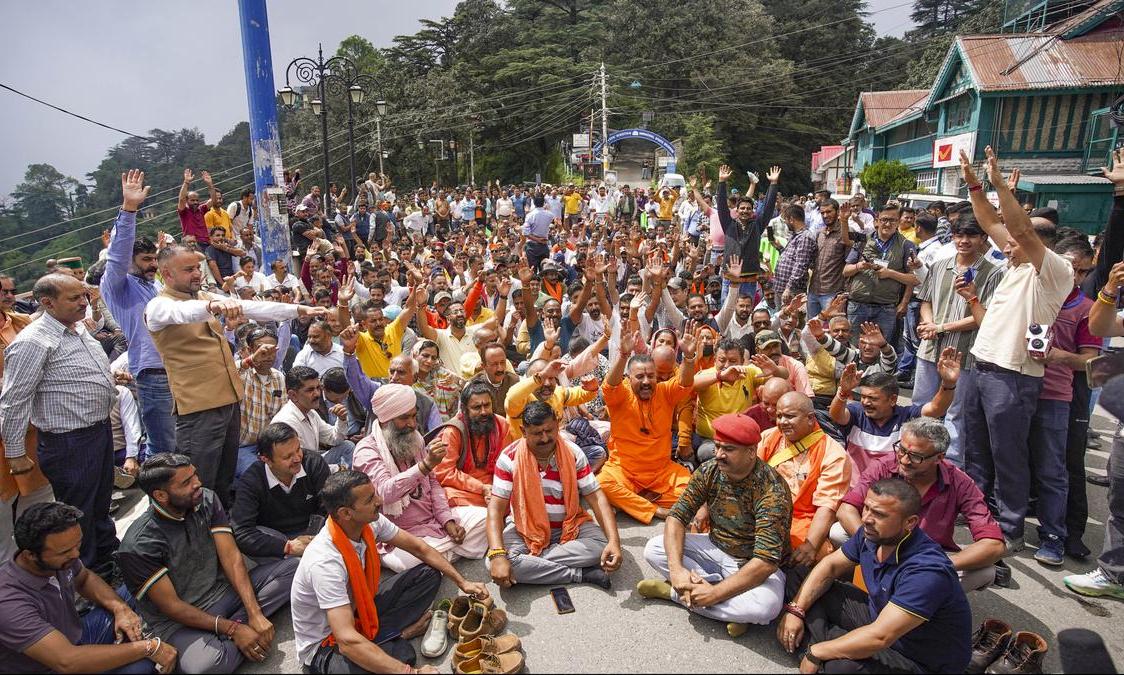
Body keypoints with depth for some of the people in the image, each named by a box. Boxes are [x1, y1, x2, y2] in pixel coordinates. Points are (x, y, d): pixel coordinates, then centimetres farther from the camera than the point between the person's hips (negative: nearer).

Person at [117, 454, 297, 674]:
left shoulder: (207, 500, -5)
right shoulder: (138, 545, -19)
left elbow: (231, 556, -8)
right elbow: (170, 606, -15)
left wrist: (255, 614, -18)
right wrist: (232, 629, -18)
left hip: (223, 590, 6)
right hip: (179, 620, -6)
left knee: (291, 567, -12)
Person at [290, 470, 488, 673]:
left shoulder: (370, 522, -15)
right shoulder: (324, 562, -35)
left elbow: (419, 548, 0)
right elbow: (347, 641, -40)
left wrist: (461, 582, -3)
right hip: (324, 643, -8)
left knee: (429, 574, 2)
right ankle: (396, 635, -5)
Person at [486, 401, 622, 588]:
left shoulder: (573, 453, -10)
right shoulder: (510, 457, -15)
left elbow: (597, 498, -12)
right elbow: (496, 508, -18)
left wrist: (614, 541, -27)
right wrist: (497, 555, -34)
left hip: (569, 525, 1)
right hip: (524, 528, -1)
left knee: (602, 544, -26)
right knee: (495, 563, -30)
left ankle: (529, 561, -17)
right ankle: (580, 574, -21)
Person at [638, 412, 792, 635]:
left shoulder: (772, 490, -27)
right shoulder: (709, 472, -11)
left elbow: (766, 561, -32)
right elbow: (677, 516, -12)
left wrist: (714, 593, -33)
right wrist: (676, 568, -28)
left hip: (753, 565, -4)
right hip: (715, 548, 5)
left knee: (765, 605, -37)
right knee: (653, 549, -13)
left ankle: (672, 591, -17)